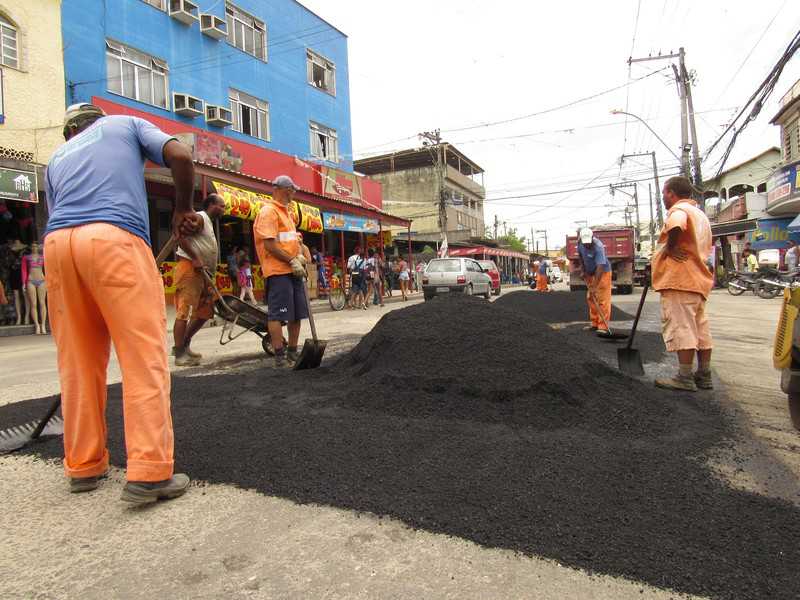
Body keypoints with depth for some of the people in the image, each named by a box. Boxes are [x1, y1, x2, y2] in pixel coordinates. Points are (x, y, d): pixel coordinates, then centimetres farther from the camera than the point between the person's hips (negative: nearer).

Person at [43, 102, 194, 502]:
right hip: (114, 238, -5)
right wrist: (183, 210, 17)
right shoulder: (126, 124, 24)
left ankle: (83, 465, 19)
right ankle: (149, 473, -11)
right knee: (144, 356, -6)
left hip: (57, 243, 5)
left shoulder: (56, 159, 33)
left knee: (78, 362, 12)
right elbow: (180, 157, 5)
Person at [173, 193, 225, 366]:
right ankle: (180, 354, -6)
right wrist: (195, 259, -22)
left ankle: (183, 345, 21)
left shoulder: (208, 222, 24)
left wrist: (210, 274, 16)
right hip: (189, 268, -10)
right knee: (184, 310, -9)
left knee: (205, 311, 13)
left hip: (201, 272, 10)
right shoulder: (200, 217, -6)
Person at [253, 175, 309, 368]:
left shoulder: (286, 212, 20)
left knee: (297, 313, 11)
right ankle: (280, 357, -2)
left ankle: (292, 353, 20)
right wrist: (292, 261, -16)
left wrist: (299, 255, 6)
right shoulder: (268, 211, -8)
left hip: (294, 271, 9)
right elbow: (269, 245, -16)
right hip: (278, 271, -9)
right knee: (277, 314, -6)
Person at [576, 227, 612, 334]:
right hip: (589, 274, 7)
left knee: (602, 300, -12)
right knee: (591, 299, 8)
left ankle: (603, 327, -13)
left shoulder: (598, 247, -30)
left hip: (602, 273, -7)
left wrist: (595, 286, -39)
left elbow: (600, 268, -35)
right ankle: (595, 324, 15)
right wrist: (582, 270, 8)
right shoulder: (580, 244, -9)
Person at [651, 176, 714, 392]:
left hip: (680, 279, -10)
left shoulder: (679, 209, -8)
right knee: (700, 328, 11)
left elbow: (676, 226, -33)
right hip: (698, 279, 10)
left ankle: (685, 378, -7)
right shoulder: (700, 214, 24)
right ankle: (704, 376, 16)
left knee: (680, 327, -8)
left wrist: (669, 247, -18)